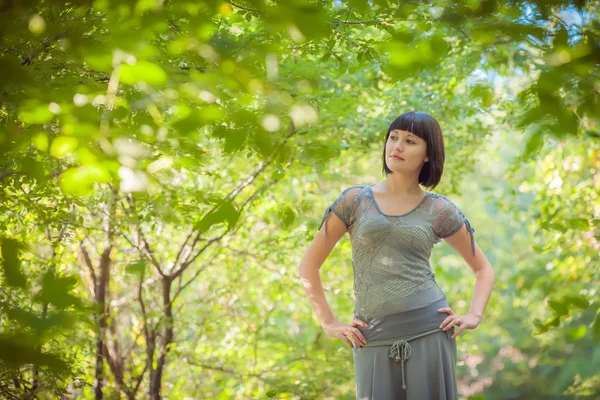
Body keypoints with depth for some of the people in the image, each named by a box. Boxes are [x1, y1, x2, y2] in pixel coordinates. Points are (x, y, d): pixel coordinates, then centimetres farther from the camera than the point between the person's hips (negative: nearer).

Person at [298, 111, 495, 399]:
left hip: (429, 331, 0)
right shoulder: (355, 200, 5)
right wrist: (329, 323, -1)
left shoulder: (439, 210, 6)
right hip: (374, 338, 0)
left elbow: (483, 269, 16)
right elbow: (308, 265, 7)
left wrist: (473, 316, 0)